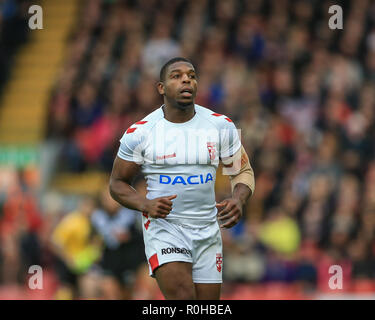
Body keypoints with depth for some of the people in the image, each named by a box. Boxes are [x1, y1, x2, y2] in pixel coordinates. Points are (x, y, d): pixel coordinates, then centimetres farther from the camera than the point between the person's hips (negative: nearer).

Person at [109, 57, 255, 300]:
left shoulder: (221, 126, 1)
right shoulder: (139, 133, -5)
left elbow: (243, 172, 10)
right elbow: (117, 183, 4)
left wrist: (238, 200, -13)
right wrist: (146, 204, -16)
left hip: (208, 231, 3)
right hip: (164, 226, -3)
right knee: (183, 297, -24)